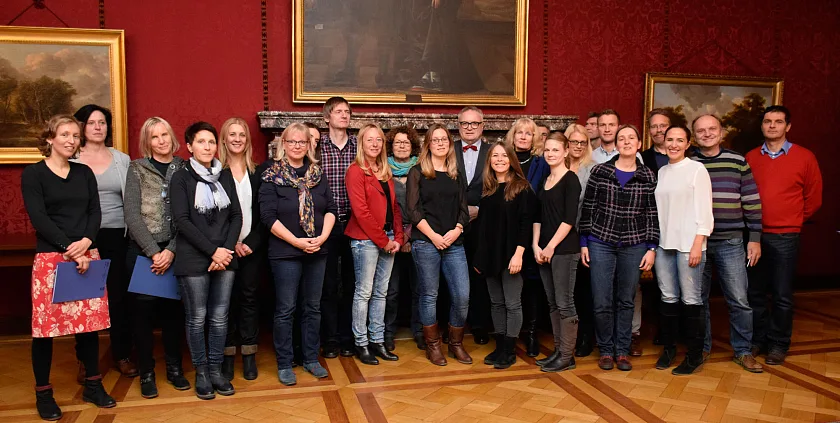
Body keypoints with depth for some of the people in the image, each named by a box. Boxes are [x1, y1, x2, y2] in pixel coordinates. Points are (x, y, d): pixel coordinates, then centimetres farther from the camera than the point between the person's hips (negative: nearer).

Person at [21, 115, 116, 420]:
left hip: (87, 255, 4)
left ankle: (93, 385, 20)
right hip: (50, 257, -4)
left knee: (90, 320, 7)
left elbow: (95, 212, 6)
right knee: (45, 324, 0)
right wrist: (70, 249, -16)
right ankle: (43, 393, 14)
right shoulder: (33, 174, -1)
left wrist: (86, 242, -13)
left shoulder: (85, 173, 13)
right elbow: (38, 217, -10)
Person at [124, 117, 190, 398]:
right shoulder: (137, 169, 2)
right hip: (142, 251, -1)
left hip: (174, 251, 1)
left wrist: (171, 251, -12)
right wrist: (154, 252, -12)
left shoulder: (184, 169, 4)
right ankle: (146, 373, 16)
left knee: (173, 308, 7)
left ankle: (174, 368, 22)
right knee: (144, 309, 2)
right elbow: (132, 214, -6)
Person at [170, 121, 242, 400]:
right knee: (197, 318, 3)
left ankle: (216, 371, 19)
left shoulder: (225, 176, 11)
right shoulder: (181, 178, 0)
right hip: (193, 259, -3)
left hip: (225, 257, 3)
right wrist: (212, 251, -13)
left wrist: (227, 249, -7)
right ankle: (201, 373, 17)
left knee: (219, 317, 6)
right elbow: (181, 220, -8)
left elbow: (236, 216, 8)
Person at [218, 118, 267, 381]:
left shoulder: (257, 173, 7)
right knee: (228, 300, 4)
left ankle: (249, 355, 15)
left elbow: (262, 214, 3)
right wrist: (231, 243, -12)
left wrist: (252, 243, -8)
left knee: (250, 298, 6)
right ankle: (227, 355, 14)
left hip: (252, 247, 2)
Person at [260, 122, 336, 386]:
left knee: (312, 307, 12)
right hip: (285, 252, -4)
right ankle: (284, 364, 15)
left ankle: (311, 359, 25)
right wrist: (296, 241, -17)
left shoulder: (318, 175, 9)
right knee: (285, 309, 3)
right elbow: (268, 215, -12)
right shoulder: (272, 177, -4)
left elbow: (331, 208, 6)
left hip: (317, 252, 4)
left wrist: (322, 237, -10)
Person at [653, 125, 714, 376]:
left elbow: (704, 211, -6)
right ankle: (668, 348, 22)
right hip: (663, 243, 5)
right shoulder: (661, 172, 14)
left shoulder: (697, 170, -2)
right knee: (668, 297, 10)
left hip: (688, 244, -5)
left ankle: (695, 355, 10)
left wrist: (698, 244, -13)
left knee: (691, 299, -1)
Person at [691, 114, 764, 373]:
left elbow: (752, 203, 3)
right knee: (698, 299, 9)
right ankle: (702, 348, 23)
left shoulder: (738, 162, 2)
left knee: (739, 300, 0)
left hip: (730, 243, -1)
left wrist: (755, 239, 0)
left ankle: (743, 351, 16)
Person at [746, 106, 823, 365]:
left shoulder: (804, 157, 0)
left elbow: (814, 198, 6)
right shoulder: (750, 158, 5)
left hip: (785, 237, -2)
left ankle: (779, 345, 17)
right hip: (754, 235, 2)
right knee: (755, 292, 10)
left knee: (782, 296, 3)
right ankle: (757, 339, 24)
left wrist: (794, 221, 9)